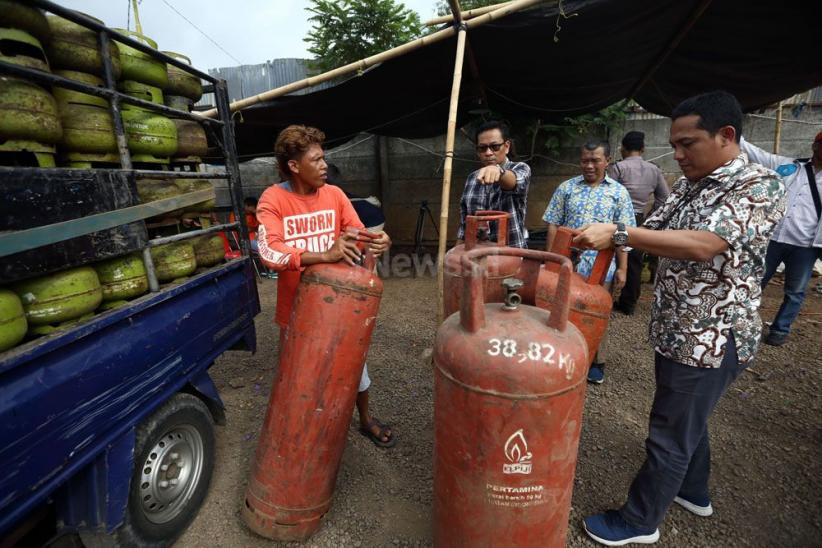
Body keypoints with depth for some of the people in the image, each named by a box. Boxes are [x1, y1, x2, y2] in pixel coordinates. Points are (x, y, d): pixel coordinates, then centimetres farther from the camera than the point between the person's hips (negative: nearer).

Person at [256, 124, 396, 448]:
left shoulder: (334, 194, -3)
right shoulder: (273, 199, -13)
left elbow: (360, 236, -3)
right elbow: (269, 252, -28)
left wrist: (379, 243, -27)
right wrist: (324, 255, -40)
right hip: (297, 306, -2)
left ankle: (366, 420, 43)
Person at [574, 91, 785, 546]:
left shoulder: (760, 186, -16)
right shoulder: (688, 185, 8)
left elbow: (702, 245, -31)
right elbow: (654, 231, 8)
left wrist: (618, 233, -34)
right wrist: (606, 236, -9)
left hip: (712, 339, -8)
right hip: (677, 330, 8)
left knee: (670, 434, 6)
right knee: (687, 421, 25)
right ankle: (694, 492, 48)